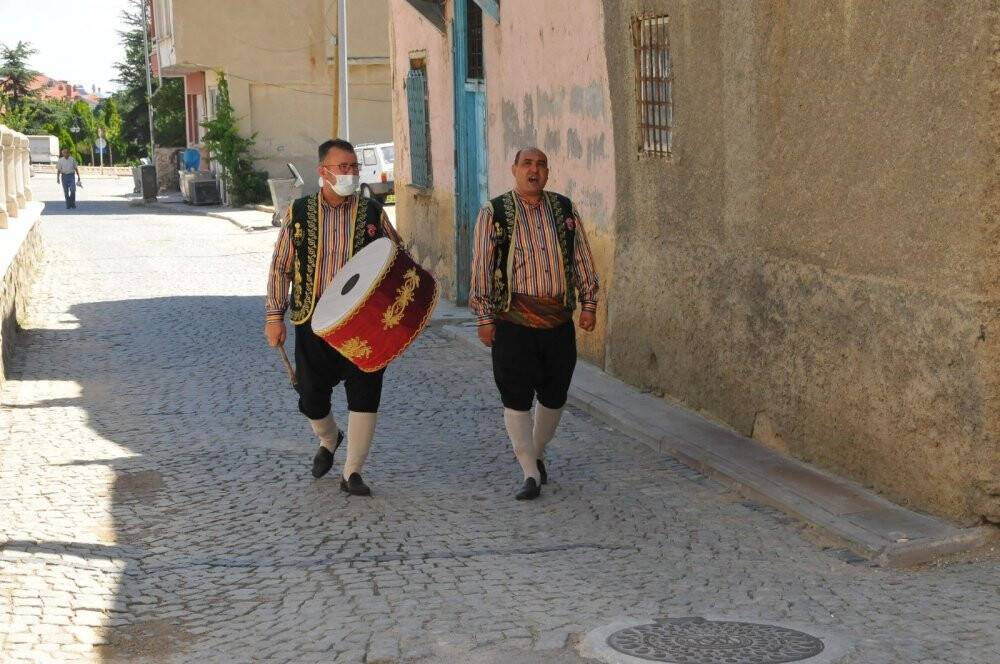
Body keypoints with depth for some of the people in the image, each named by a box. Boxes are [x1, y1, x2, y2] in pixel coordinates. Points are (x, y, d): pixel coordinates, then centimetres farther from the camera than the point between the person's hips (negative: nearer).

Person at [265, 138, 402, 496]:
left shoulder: (372, 213, 3)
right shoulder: (299, 213, 4)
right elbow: (280, 267, 7)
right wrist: (274, 315, 2)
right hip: (313, 319, 1)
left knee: (364, 395, -5)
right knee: (311, 397, 8)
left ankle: (352, 472, 6)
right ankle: (328, 439, 41)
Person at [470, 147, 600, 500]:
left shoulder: (565, 209, 9)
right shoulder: (494, 213, 0)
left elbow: (582, 258, 14)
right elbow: (481, 266, -1)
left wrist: (588, 302, 9)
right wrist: (484, 317, -4)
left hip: (559, 321, 3)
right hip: (513, 321, -3)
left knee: (554, 397, 12)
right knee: (517, 400, -4)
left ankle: (536, 454, 34)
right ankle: (531, 474, 4)